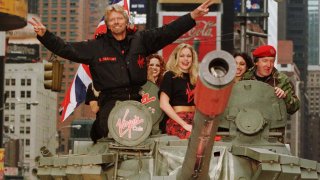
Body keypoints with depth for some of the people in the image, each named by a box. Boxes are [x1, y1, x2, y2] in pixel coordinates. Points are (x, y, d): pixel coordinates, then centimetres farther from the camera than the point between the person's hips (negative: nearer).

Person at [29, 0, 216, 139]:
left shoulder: (141, 40, 10)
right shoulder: (97, 46, 7)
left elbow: (167, 32, 7)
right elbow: (67, 49, 4)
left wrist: (193, 16, -1)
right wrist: (44, 35, -8)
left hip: (137, 99, 2)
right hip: (111, 102, -2)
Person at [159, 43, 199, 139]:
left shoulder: (194, 77, 18)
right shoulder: (170, 76, 2)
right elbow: (164, 104, -9)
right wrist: (184, 124, -14)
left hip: (194, 120, 6)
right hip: (177, 123, -6)